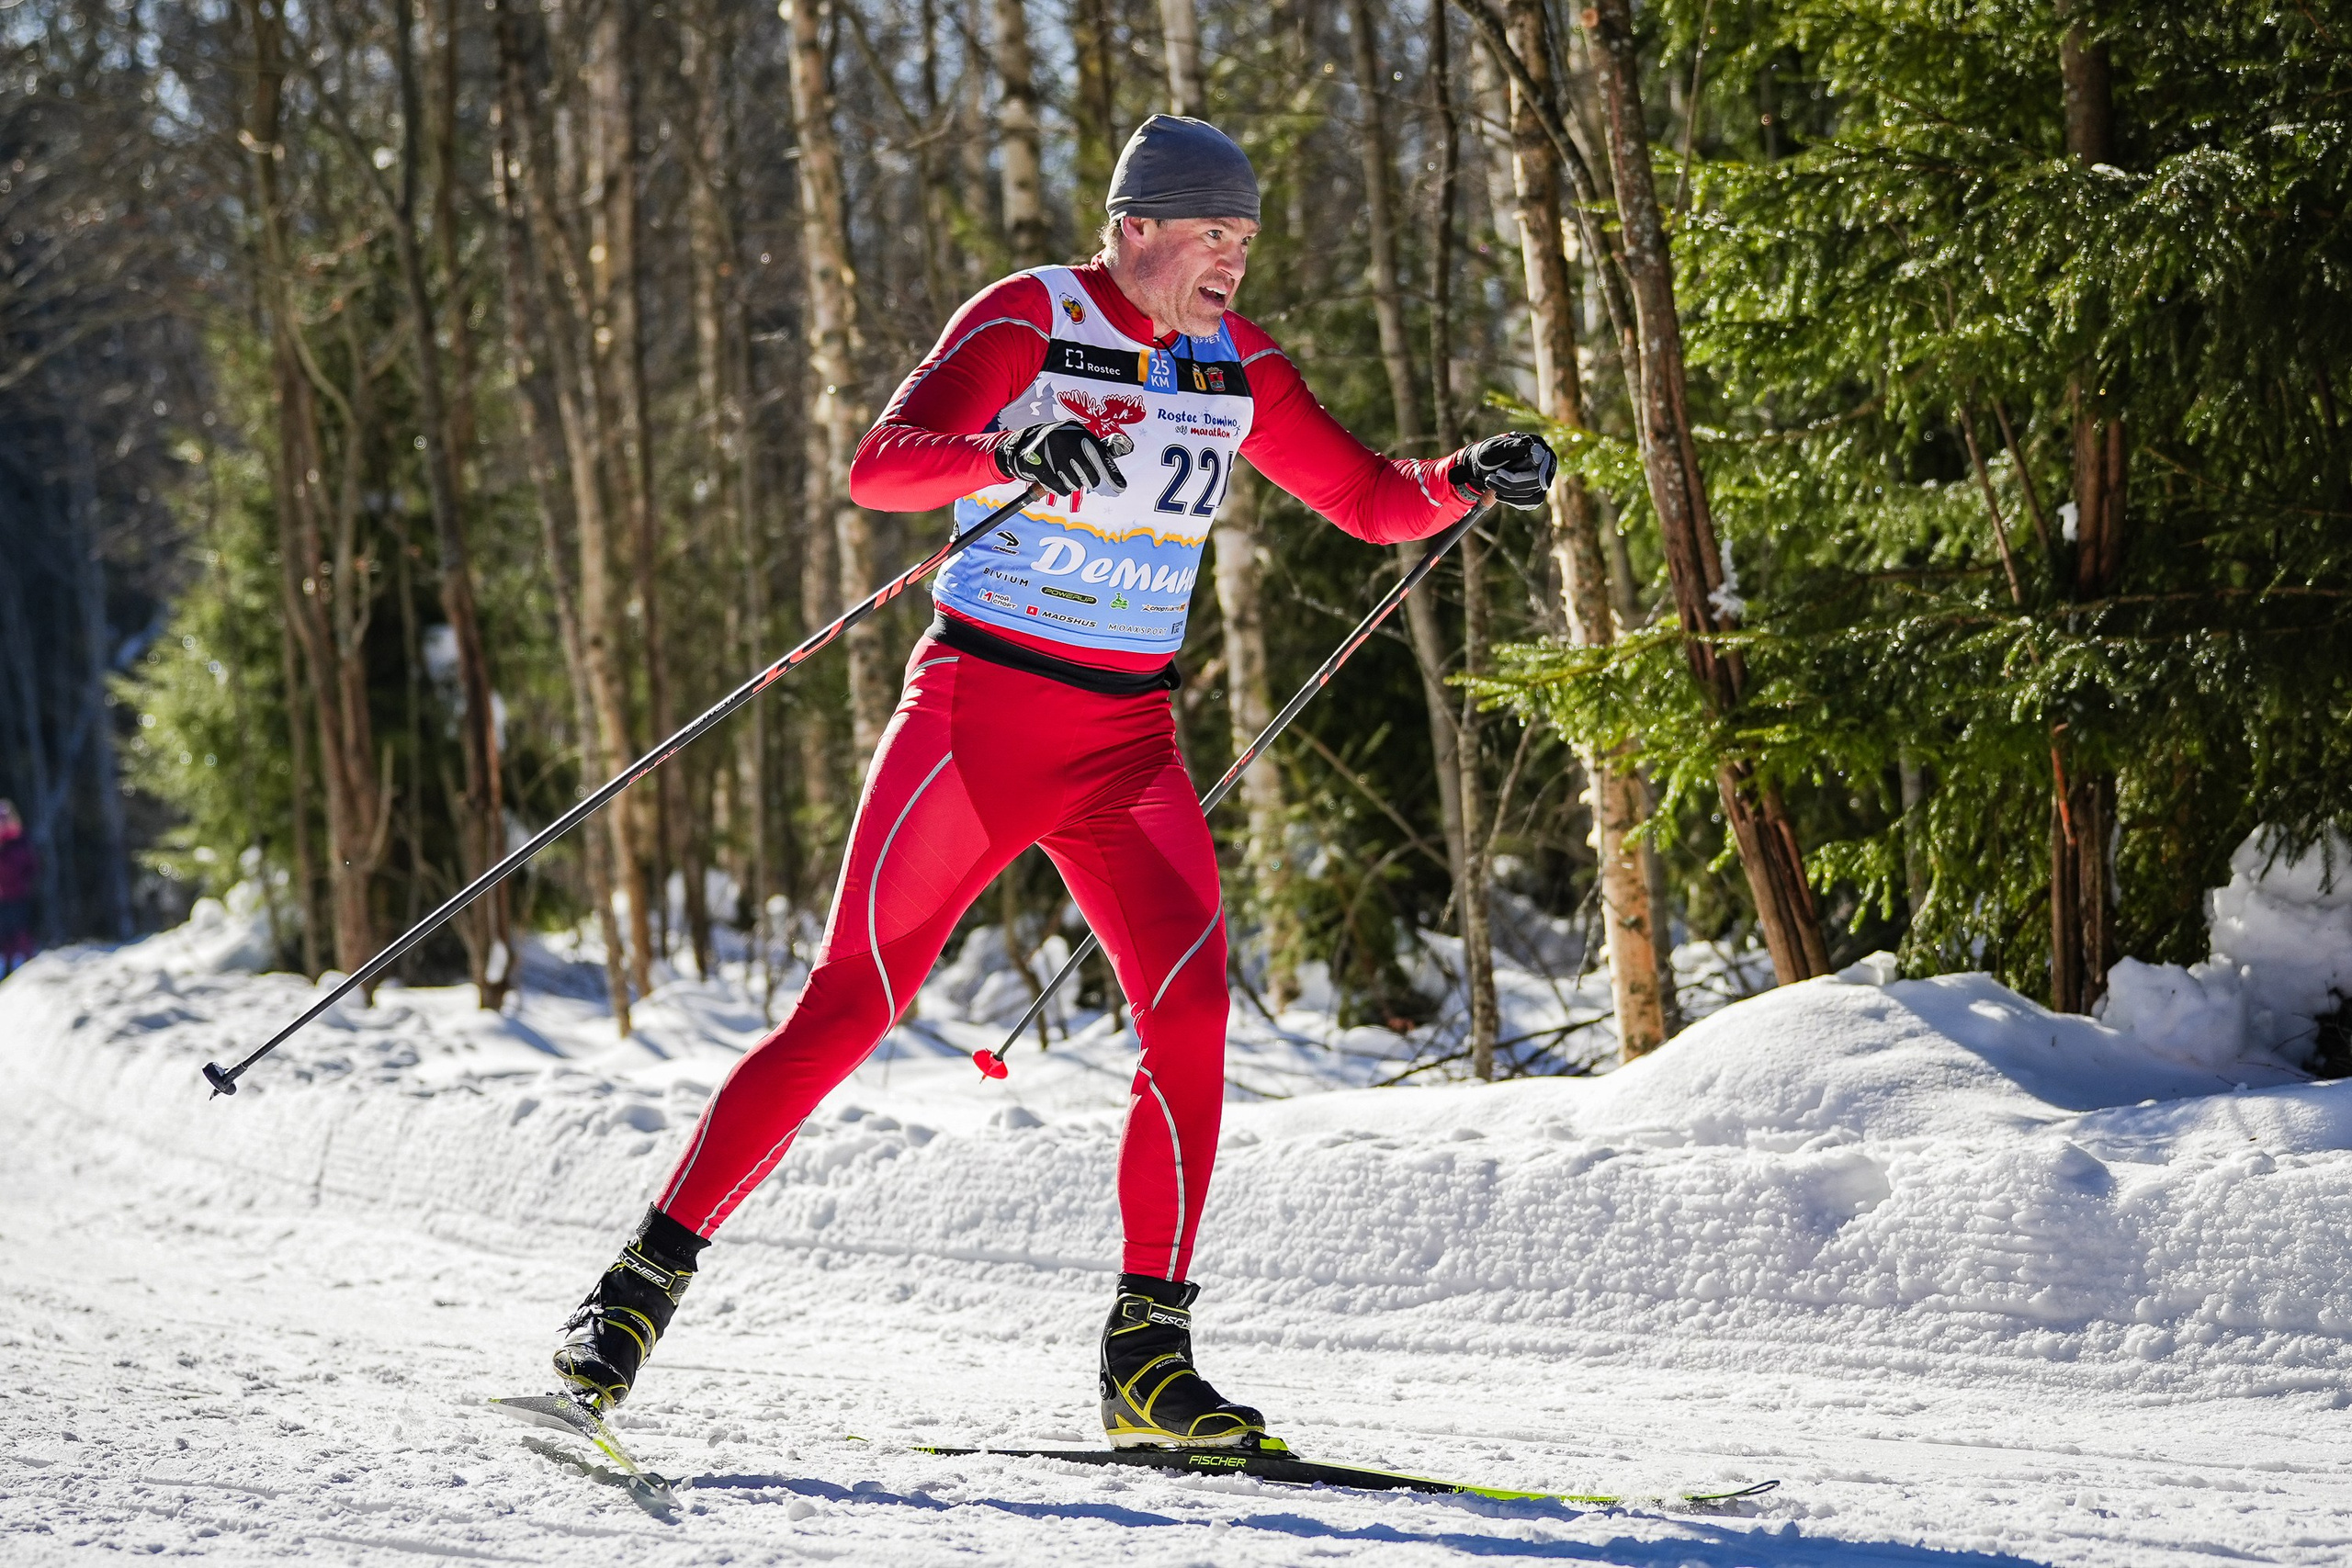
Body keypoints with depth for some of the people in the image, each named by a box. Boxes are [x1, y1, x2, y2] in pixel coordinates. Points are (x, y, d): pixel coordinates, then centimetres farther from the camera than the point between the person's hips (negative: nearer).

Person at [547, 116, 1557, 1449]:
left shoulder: (1235, 365, 7)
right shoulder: (1027, 324, -10)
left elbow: (1373, 501, 13)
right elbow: (878, 467, -23)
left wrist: (1467, 480, -8)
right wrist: (1009, 455, -42)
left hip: (1129, 739, 5)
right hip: (979, 710, -5)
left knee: (1193, 1006, -13)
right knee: (853, 1001, -9)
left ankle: (1149, 1359, -7)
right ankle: (648, 1278, 3)